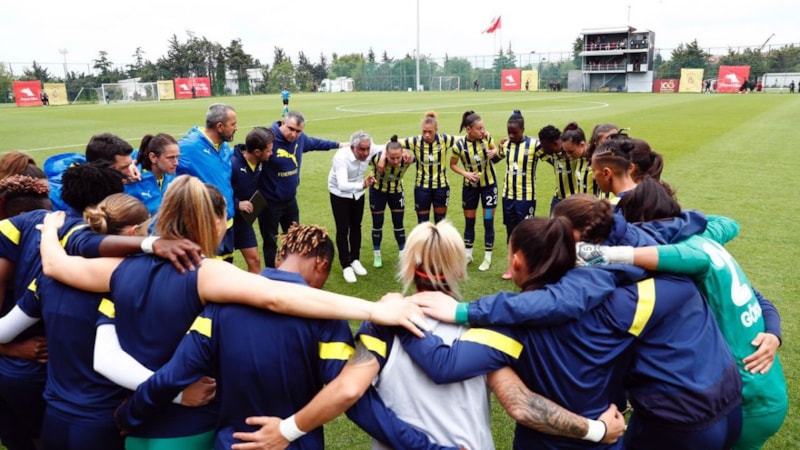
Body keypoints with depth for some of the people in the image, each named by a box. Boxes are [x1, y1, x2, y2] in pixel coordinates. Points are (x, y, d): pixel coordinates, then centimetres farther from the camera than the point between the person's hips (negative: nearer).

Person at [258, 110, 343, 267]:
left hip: (290, 200, 7)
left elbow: (315, 142, 17)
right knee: (270, 243, 8)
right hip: (269, 202, -7)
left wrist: (338, 145, 30)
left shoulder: (300, 138, -4)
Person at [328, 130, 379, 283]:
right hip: (340, 194, -4)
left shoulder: (370, 150, -24)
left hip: (357, 193, 5)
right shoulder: (341, 157, -37)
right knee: (343, 229, -1)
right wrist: (363, 185, -62)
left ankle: (355, 260, 30)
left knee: (356, 226, 14)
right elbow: (342, 185, -47)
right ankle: (346, 266, 11)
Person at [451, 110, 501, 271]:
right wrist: (466, 173, -18)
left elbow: (495, 149, 6)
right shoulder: (460, 145, -19)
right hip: (470, 185, 0)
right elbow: (453, 164, -2)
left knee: (488, 221, 3)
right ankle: (468, 255, 28)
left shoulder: (486, 137, -15)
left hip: (489, 184, 0)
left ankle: (487, 258, 16)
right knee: (469, 221, 11)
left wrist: (496, 152, -17)